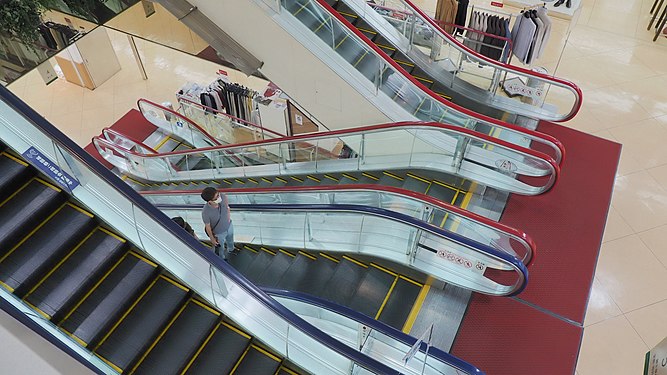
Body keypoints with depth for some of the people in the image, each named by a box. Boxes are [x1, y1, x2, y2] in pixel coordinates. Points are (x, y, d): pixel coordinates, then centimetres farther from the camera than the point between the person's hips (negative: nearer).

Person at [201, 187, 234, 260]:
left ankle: (231, 249, 70)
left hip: (229, 226, 4)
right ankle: (222, 259, 60)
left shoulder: (223, 197, -31)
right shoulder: (205, 212, -41)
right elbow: (207, 227, -21)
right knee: (220, 248, 28)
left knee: (230, 240, 36)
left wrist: (228, 215, -5)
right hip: (219, 233, -4)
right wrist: (212, 239, -8)